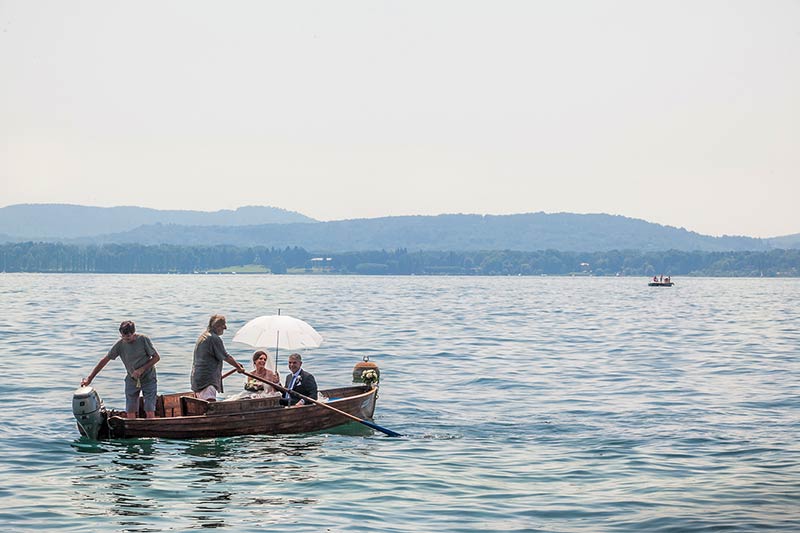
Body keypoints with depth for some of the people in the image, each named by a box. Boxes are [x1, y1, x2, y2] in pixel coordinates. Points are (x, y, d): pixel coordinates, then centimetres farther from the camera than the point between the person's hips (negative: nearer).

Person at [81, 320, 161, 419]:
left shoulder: (144, 340, -15)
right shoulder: (120, 344, -8)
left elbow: (156, 357, -7)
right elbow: (104, 360, -5)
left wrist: (142, 369, -18)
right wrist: (89, 378, -8)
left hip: (148, 379, -3)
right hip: (132, 380, 3)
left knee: (149, 412, -9)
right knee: (130, 413, -4)